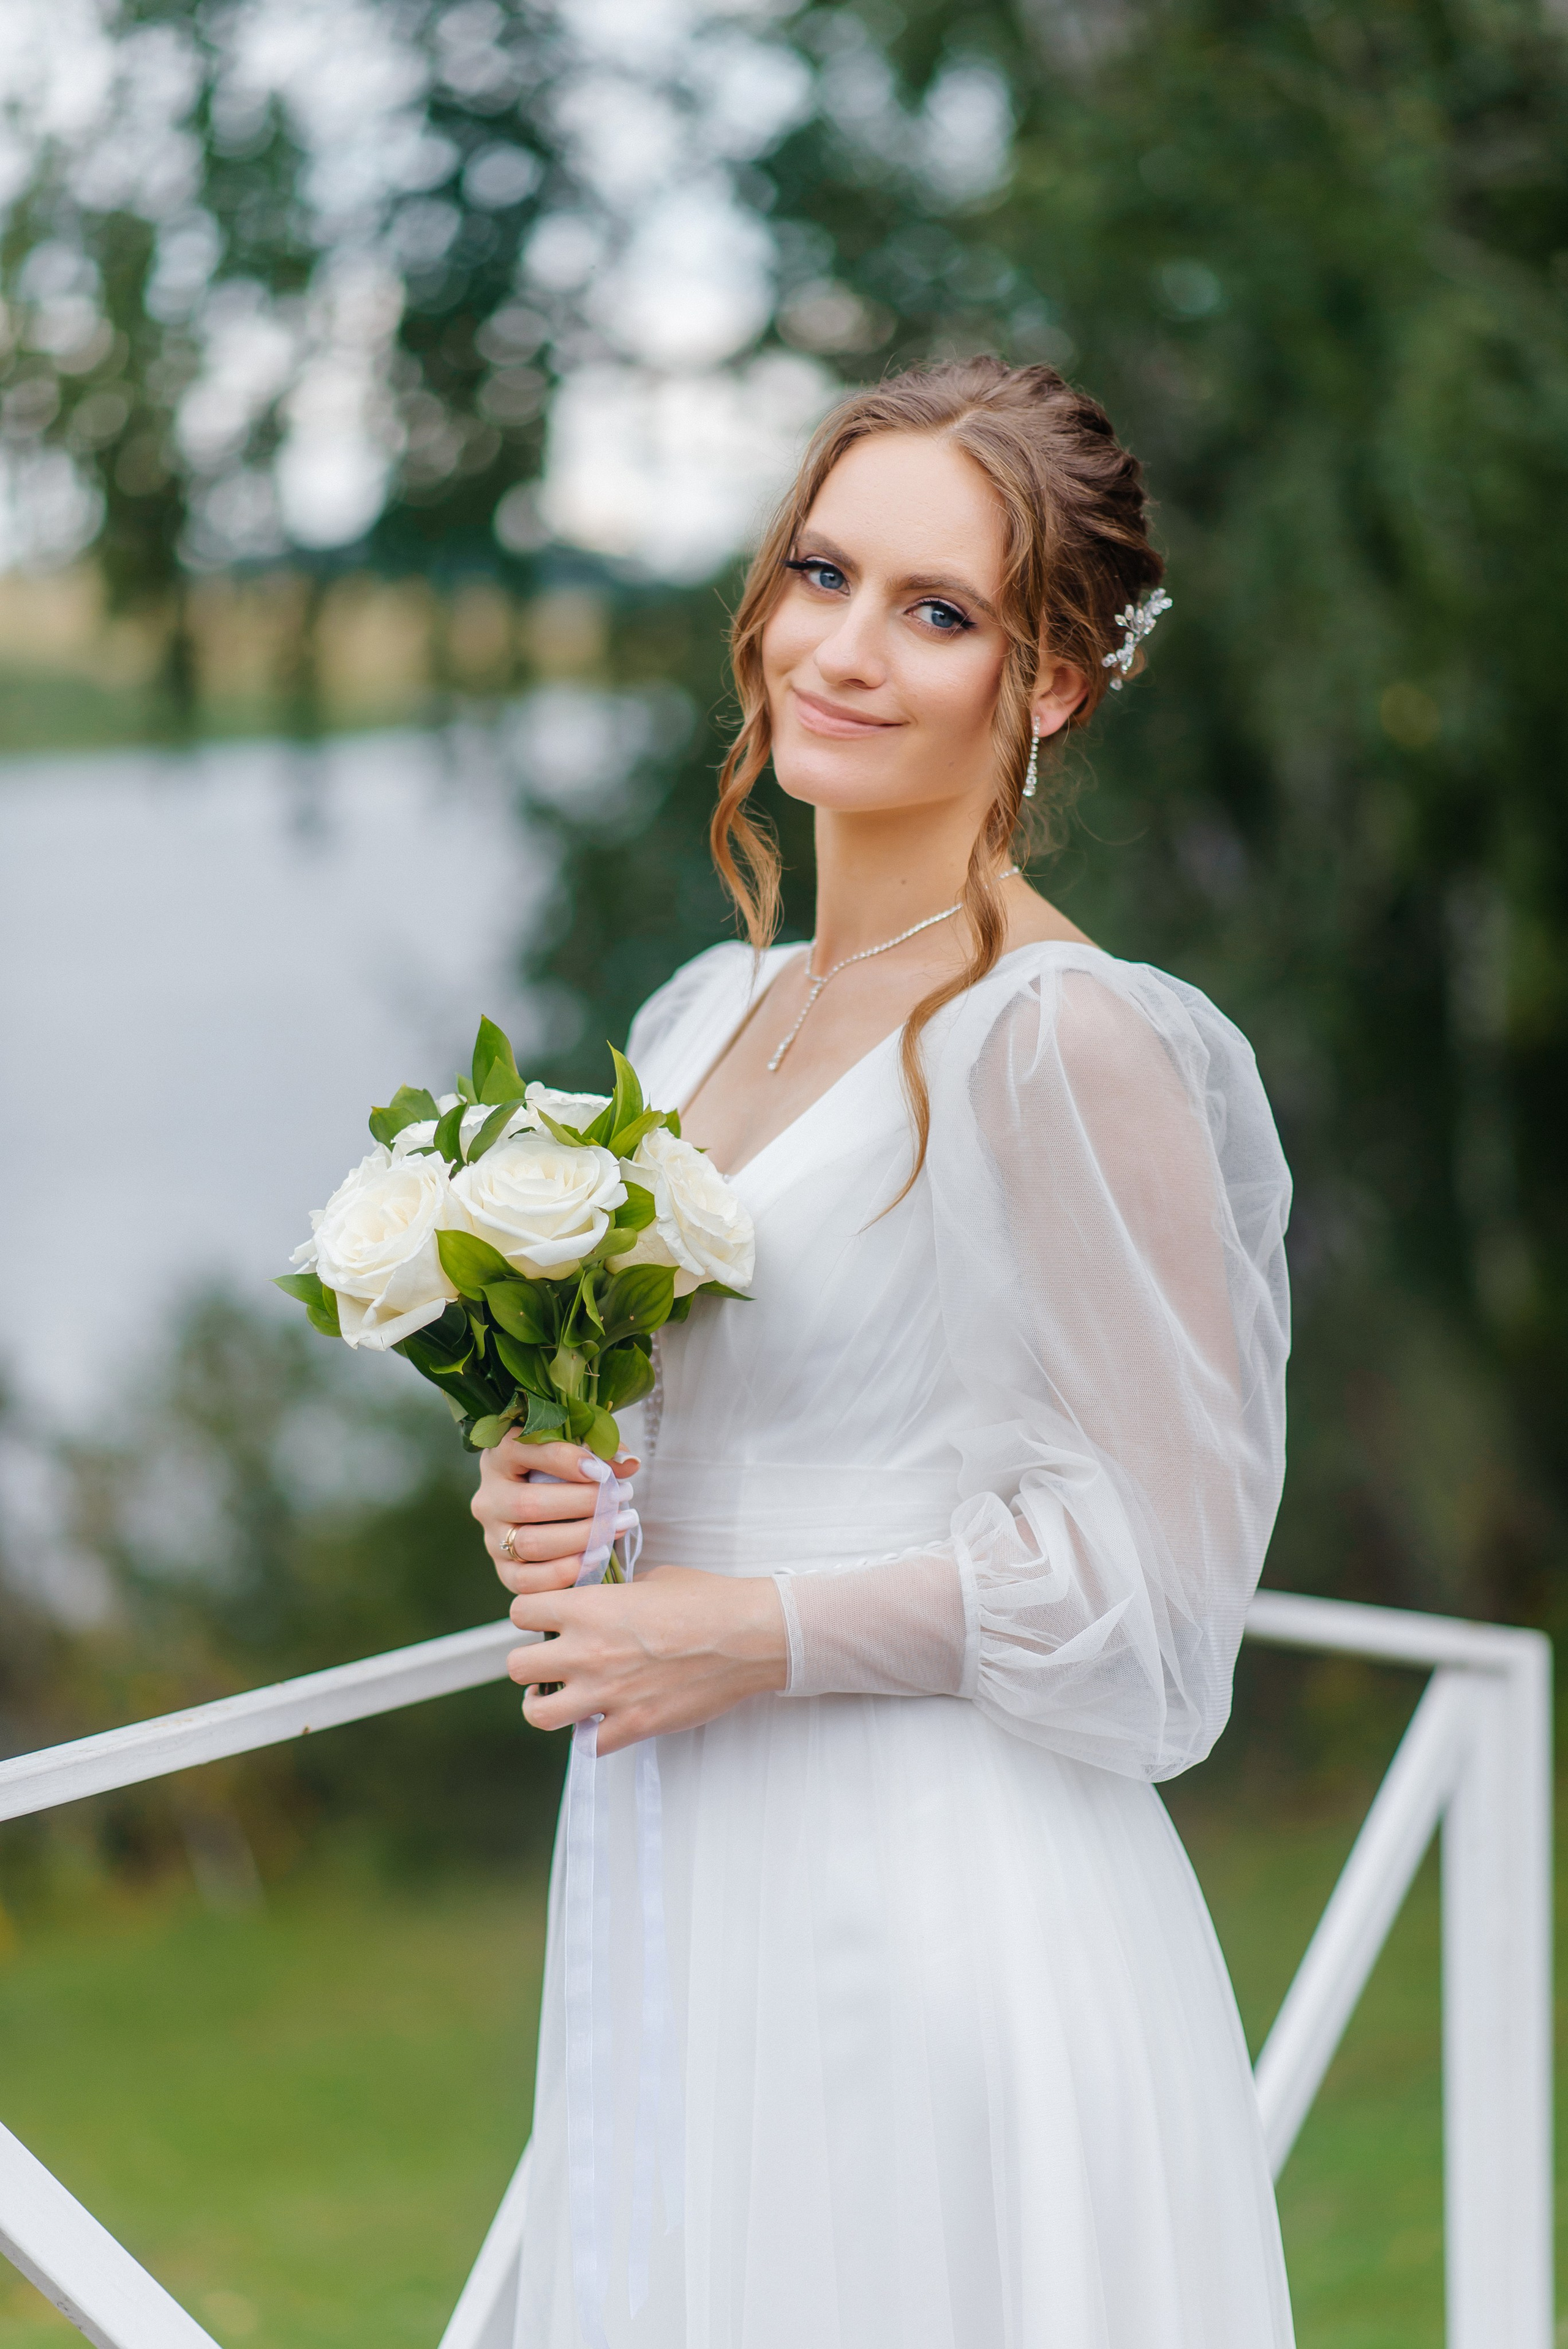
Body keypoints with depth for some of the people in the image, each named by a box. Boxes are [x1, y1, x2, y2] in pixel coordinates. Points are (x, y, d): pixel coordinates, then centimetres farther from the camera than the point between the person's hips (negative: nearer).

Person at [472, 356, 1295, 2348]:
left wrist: (760, 1636, -15)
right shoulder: (701, 1018, 10)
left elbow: (1157, 1563, -14)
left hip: (946, 1903, -7)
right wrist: (546, 1501, 0)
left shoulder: (1073, 1043, -14)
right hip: (680, 1893, 7)